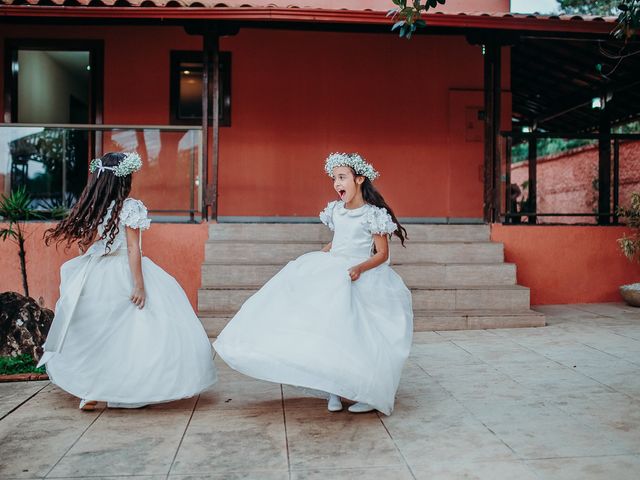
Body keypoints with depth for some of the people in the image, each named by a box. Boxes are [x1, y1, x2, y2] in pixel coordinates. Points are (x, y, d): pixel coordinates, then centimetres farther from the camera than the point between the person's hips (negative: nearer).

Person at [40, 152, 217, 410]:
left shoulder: (91, 209, 4)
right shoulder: (130, 207, -11)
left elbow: (87, 247, 7)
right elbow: (133, 248, -15)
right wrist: (139, 284, -16)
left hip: (96, 277, 6)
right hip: (124, 275, -6)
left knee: (98, 336, 16)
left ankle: (88, 393, 25)